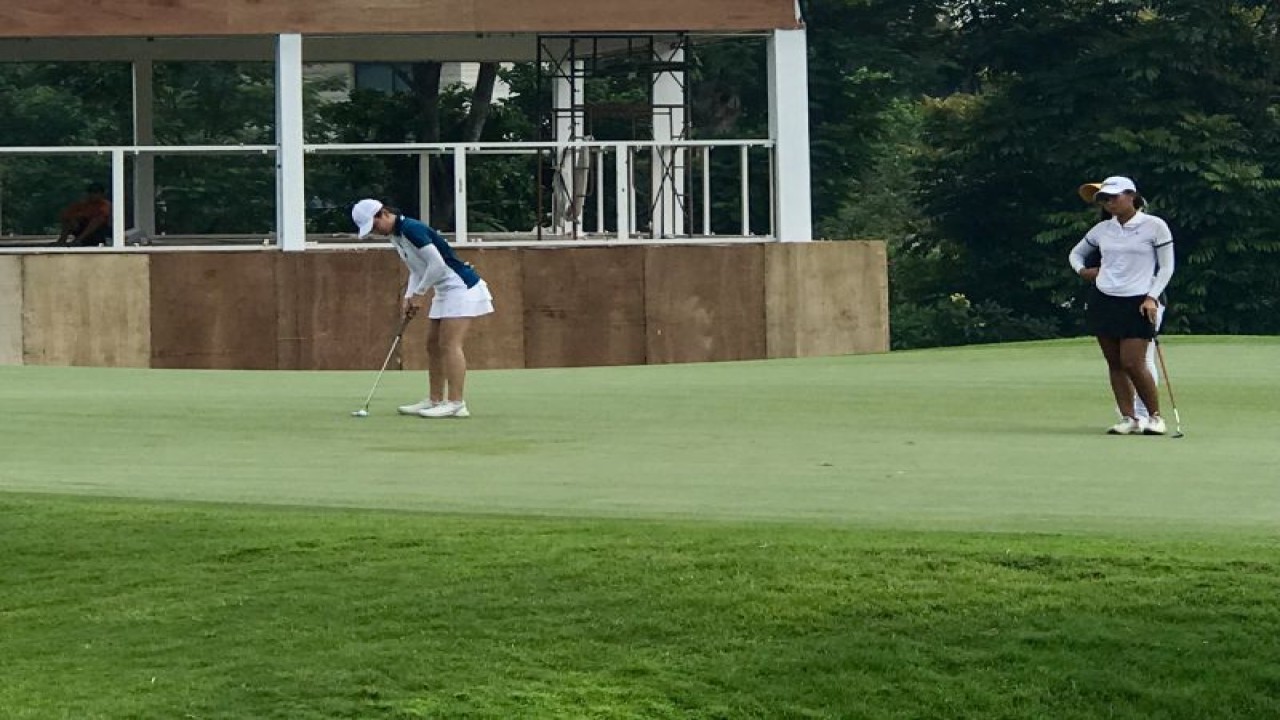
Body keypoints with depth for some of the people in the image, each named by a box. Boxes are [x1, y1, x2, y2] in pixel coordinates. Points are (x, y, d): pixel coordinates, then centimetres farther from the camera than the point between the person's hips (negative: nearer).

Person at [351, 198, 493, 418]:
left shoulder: (411, 229, -19)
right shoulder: (396, 236, 11)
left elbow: (437, 264, -23)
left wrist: (419, 294, -13)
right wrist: (409, 297, 3)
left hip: (462, 287, -10)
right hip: (444, 292, 10)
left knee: (450, 344, -15)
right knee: (433, 345, 9)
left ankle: (456, 404, -18)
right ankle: (435, 401, 12)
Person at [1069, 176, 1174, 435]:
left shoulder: (1154, 226, -4)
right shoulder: (1102, 229, 9)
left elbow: (1166, 267, 0)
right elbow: (1076, 253, 26)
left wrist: (1152, 297, -11)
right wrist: (1082, 270, 5)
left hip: (1138, 304, -5)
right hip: (1103, 301, 5)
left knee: (1133, 363, -12)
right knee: (1114, 363, 3)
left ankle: (1155, 416, 4)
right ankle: (1129, 419, 7)